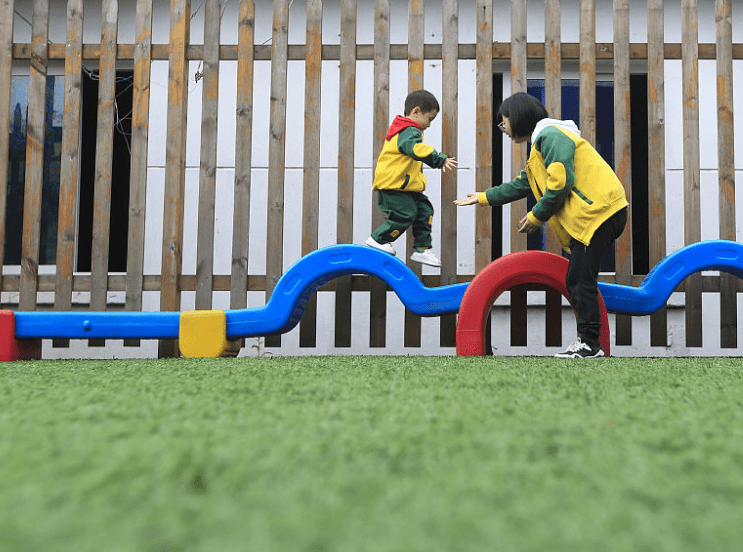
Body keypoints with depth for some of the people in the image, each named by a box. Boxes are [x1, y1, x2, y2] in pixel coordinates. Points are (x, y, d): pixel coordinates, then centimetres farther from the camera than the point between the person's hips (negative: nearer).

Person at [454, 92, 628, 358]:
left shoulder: (551, 136, -10)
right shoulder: (541, 143, 25)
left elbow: (561, 182, -20)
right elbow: (522, 184, 34)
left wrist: (537, 216, -9)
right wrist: (482, 197, 38)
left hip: (599, 213, -11)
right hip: (589, 216, 11)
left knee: (580, 280, -8)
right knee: (577, 280, 11)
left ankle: (589, 345, -4)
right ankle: (587, 342, 16)